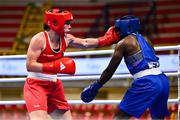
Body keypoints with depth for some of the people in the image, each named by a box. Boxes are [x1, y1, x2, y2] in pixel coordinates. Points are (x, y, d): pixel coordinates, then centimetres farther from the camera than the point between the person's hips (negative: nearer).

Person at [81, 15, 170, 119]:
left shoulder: (123, 43, 3)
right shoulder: (145, 40, 22)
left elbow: (110, 70, 5)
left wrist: (96, 86, 15)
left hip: (146, 83, -7)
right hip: (163, 80, 7)